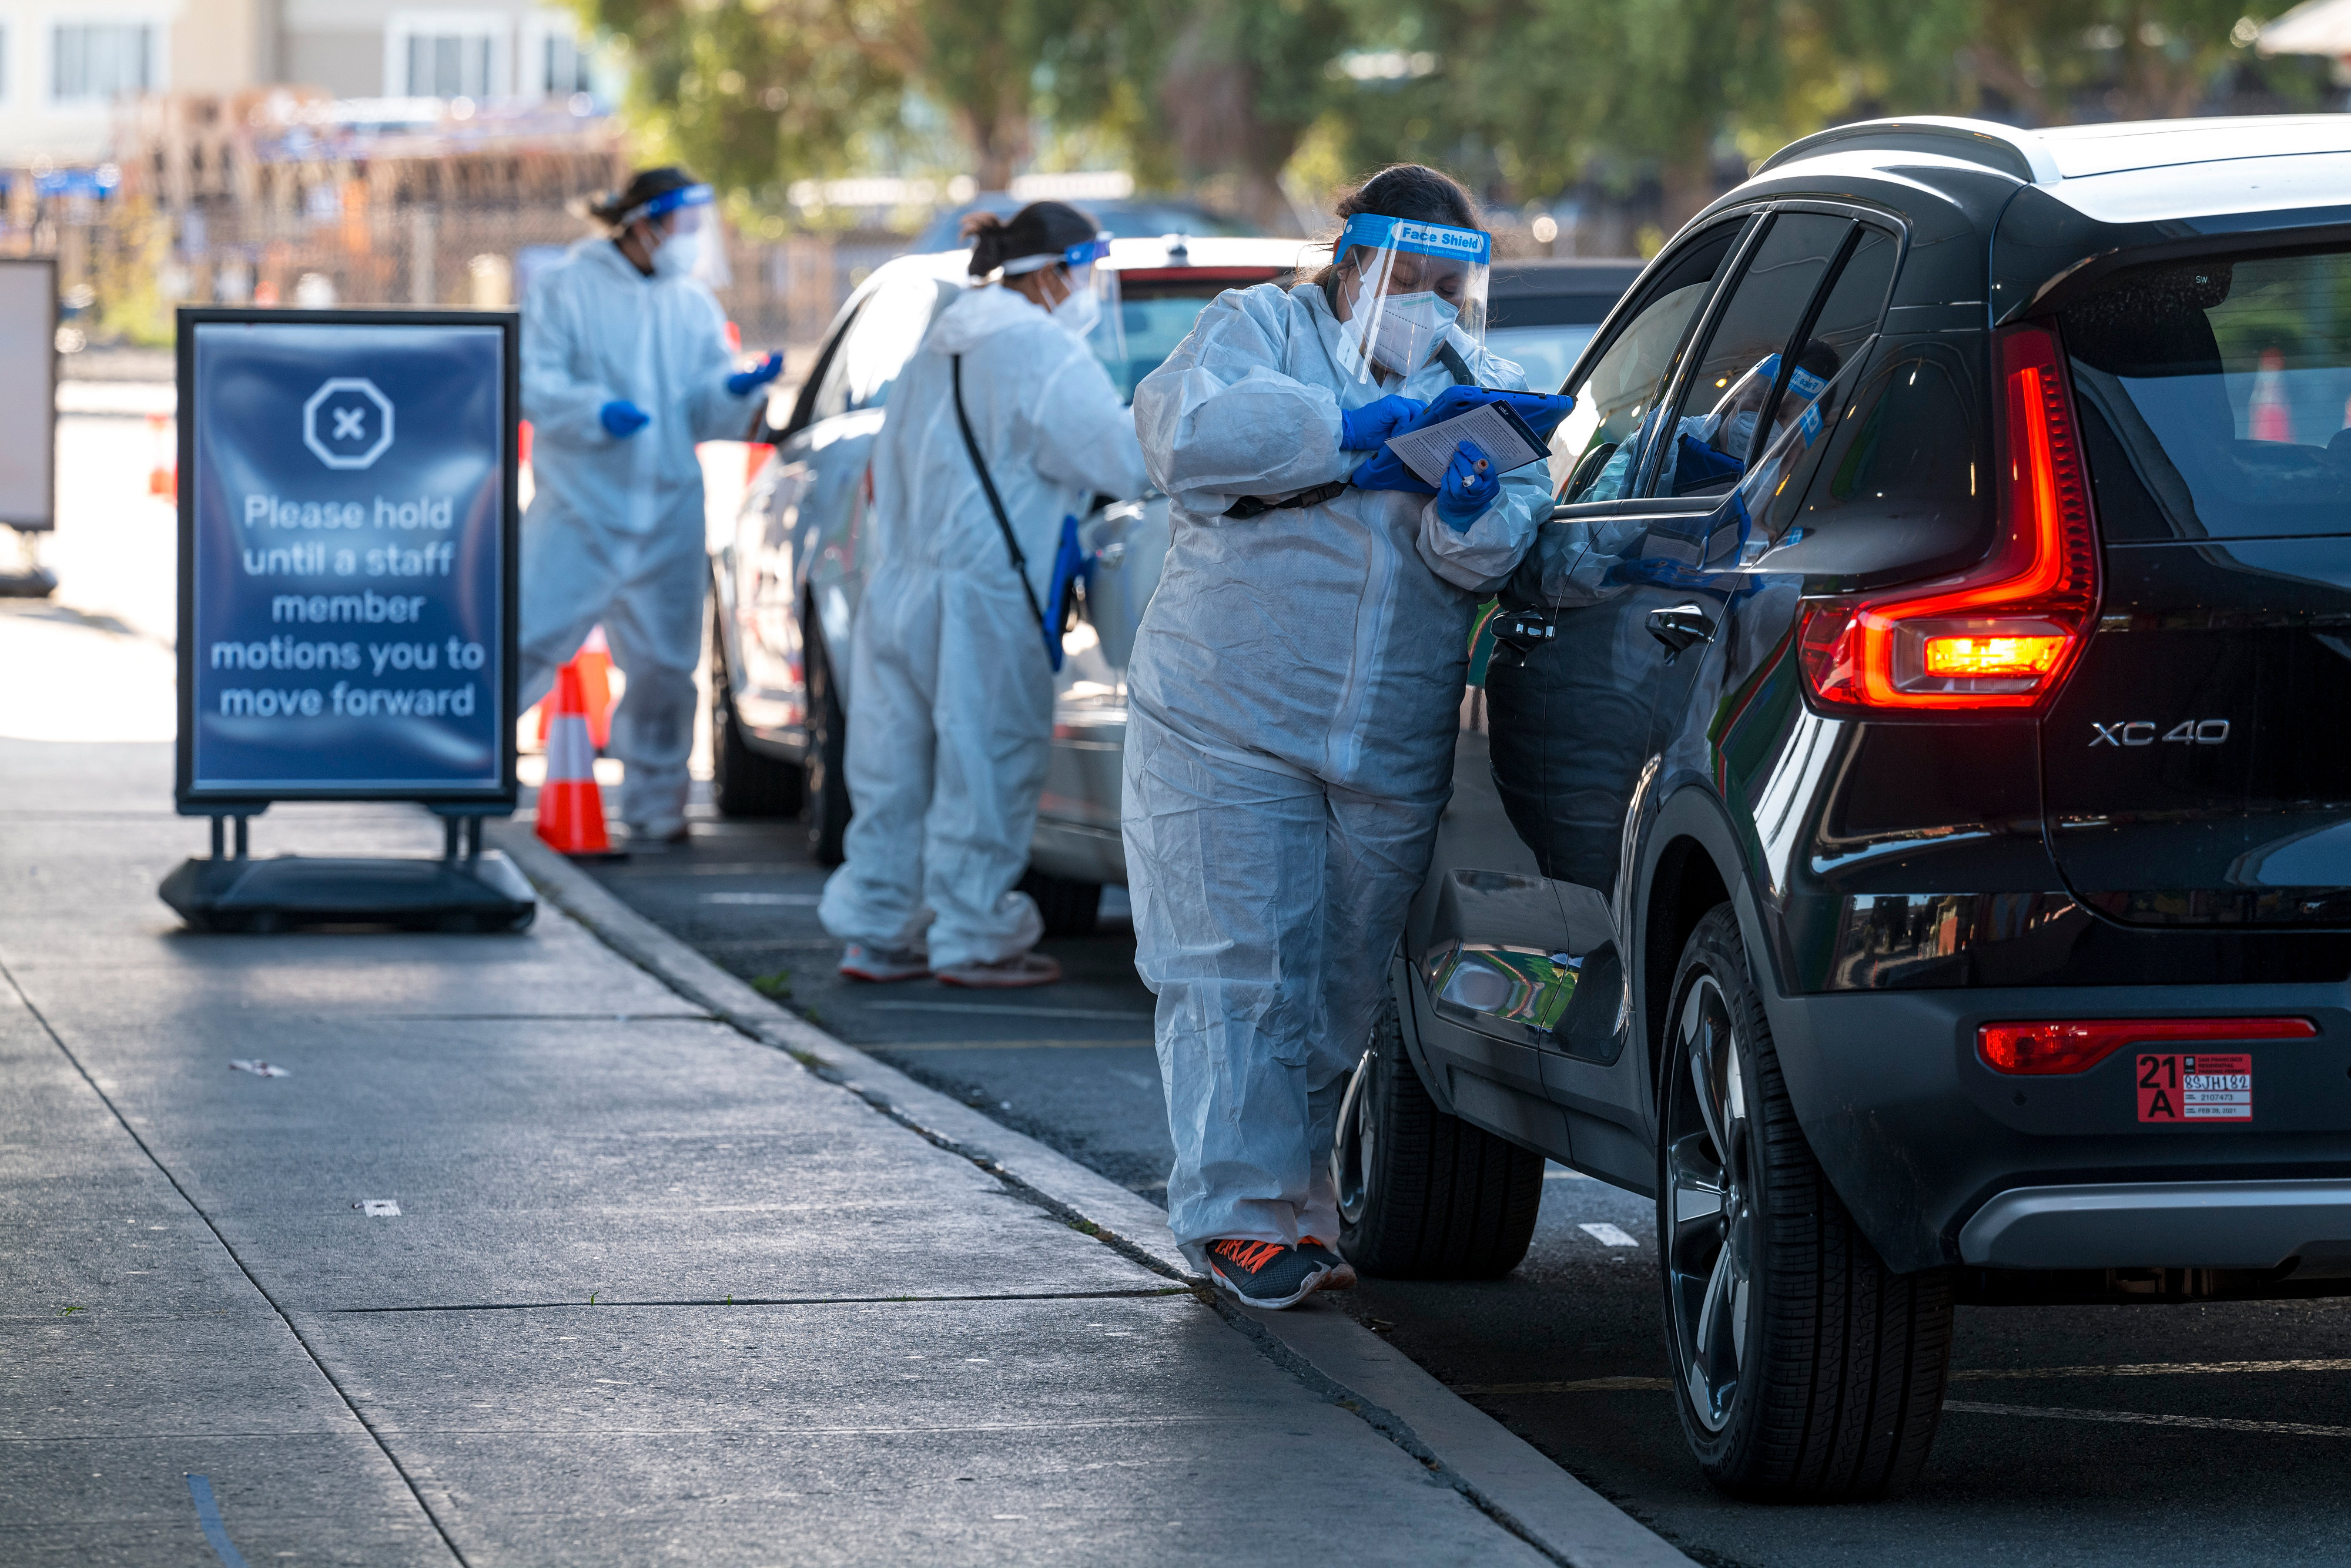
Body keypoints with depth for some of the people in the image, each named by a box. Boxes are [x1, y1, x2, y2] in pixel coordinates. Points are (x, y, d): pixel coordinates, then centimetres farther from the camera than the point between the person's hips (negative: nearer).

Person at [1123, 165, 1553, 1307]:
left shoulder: (1491, 391, 15)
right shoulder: (1262, 331, 5)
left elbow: (1503, 552, 0)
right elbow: (1184, 429, -16)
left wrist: (1471, 518, -24)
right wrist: (1351, 429, -21)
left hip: (1395, 752, 4)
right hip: (1227, 728, -4)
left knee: (1345, 988, 7)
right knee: (1244, 976, -9)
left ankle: (1299, 1202, 18)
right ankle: (1243, 1215, -5)